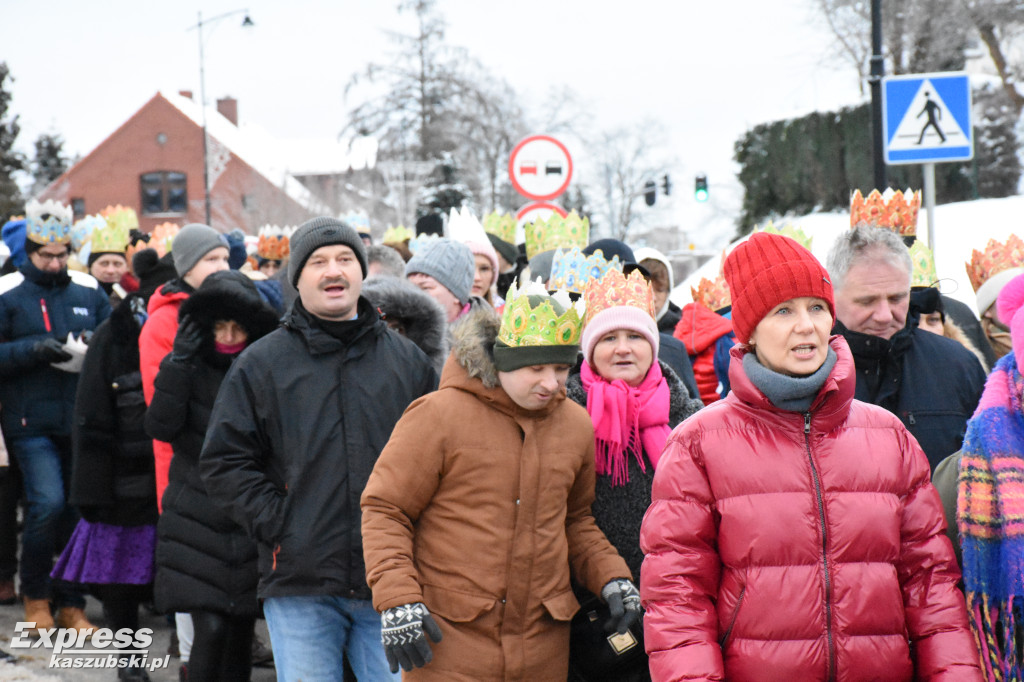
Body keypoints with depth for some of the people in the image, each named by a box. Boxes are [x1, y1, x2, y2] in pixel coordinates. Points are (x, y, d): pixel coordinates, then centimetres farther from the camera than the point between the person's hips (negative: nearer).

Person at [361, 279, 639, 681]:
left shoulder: (576, 425, 9)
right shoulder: (439, 415, -8)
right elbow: (384, 511, -4)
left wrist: (611, 578, 7)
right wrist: (397, 600, -14)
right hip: (448, 639, -5)